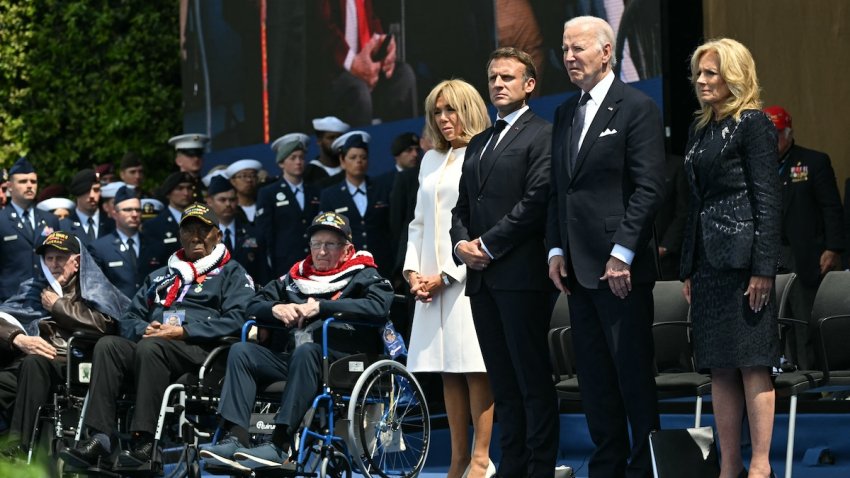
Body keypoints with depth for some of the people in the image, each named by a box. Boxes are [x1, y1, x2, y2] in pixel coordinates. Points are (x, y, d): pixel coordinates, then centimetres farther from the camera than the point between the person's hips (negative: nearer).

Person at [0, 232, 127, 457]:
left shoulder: (94, 291, 19)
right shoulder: (33, 290, 31)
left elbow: (105, 325, -3)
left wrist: (57, 306, 7)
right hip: (26, 364, 4)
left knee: (33, 363, -38)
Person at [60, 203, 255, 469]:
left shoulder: (232, 274, 15)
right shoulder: (160, 277, 32)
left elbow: (236, 320, -4)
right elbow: (128, 319, 25)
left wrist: (183, 331, -12)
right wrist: (144, 329, 0)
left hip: (201, 351, -5)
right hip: (151, 341, 5)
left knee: (150, 348, -36)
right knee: (108, 345, -25)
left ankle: (145, 442, -42)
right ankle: (99, 438, -36)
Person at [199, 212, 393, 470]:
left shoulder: (364, 276, 11)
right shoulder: (295, 277, 26)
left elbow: (378, 307, -11)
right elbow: (253, 306, 25)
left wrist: (321, 307, -12)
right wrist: (275, 308, 0)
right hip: (287, 357, 6)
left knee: (306, 352, -37)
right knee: (241, 351, -16)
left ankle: (280, 444, -44)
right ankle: (235, 438, -31)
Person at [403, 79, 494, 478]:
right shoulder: (432, 160, 19)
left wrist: (447, 275, -13)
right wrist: (413, 271, 6)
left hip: (467, 277, -7)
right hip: (431, 281, 7)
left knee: (475, 368, -8)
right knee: (448, 371, 6)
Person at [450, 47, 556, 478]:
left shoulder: (541, 136, -3)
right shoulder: (477, 144, 22)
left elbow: (536, 201, -13)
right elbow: (461, 207, 22)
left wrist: (489, 246, -13)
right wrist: (461, 243, 1)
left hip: (521, 275, -8)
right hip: (482, 277, 8)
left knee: (533, 379, -6)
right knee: (502, 382, 7)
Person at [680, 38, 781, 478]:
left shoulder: (753, 124, -6)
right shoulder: (700, 130, 17)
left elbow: (767, 199, -11)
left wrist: (763, 269, -17)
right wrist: (688, 269, 15)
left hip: (743, 257, -8)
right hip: (708, 258, 8)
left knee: (752, 364, -8)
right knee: (720, 369, 6)